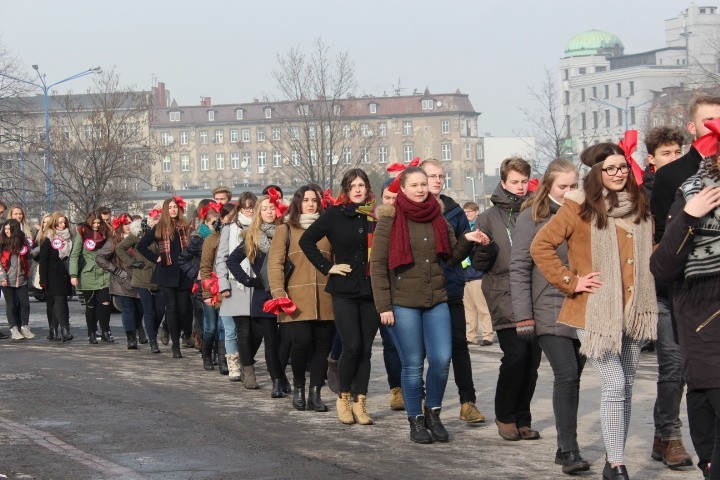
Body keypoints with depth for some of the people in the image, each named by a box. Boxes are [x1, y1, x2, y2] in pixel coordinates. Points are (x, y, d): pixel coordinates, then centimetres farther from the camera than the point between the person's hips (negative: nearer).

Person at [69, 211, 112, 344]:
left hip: (103, 274, 2)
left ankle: (105, 332, 2)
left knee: (105, 303, -9)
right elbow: (74, 255, -4)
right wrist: (73, 274, -12)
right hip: (87, 275, -2)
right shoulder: (82, 234, -1)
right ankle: (92, 333, 15)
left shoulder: (105, 233, 8)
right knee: (90, 306, 5)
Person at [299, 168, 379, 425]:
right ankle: (343, 398, 7)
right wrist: (327, 267, -2)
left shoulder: (376, 216, 7)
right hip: (345, 291, -3)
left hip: (371, 291, 3)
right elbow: (306, 240, 2)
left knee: (365, 349, 3)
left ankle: (360, 402, 10)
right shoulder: (335, 214, -1)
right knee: (352, 346, -10)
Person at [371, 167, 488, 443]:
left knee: (442, 360, -5)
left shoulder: (437, 218, 10)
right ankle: (416, 421, 15)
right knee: (413, 365, 1)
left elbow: (453, 257, 15)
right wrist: (383, 306, -10)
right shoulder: (389, 220, -3)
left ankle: (433, 412, 16)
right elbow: (377, 265, -5)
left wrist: (467, 241, -4)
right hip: (403, 304, -3)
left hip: (436, 301, 4)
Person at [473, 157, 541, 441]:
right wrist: (483, 253, -16)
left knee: (532, 360, 3)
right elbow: (479, 264, 5)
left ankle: (522, 418, 16)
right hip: (505, 300, -3)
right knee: (515, 354, -15)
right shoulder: (489, 218, 6)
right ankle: (505, 415, 4)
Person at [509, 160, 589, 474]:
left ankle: (566, 447, 17)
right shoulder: (532, 217, -2)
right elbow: (519, 269, -4)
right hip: (549, 309, -5)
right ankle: (569, 451, -11)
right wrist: (523, 316, -10)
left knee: (572, 376, 8)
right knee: (566, 374, -14)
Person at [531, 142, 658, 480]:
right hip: (595, 311, -6)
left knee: (626, 386, 10)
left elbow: (653, 248, 26)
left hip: (633, 311, 6)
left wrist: (647, 282, 12)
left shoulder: (639, 206, 10)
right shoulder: (580, 208, -7)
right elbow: (541, 246, -9)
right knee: (614, 384, -12)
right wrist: (570, 281, -11)